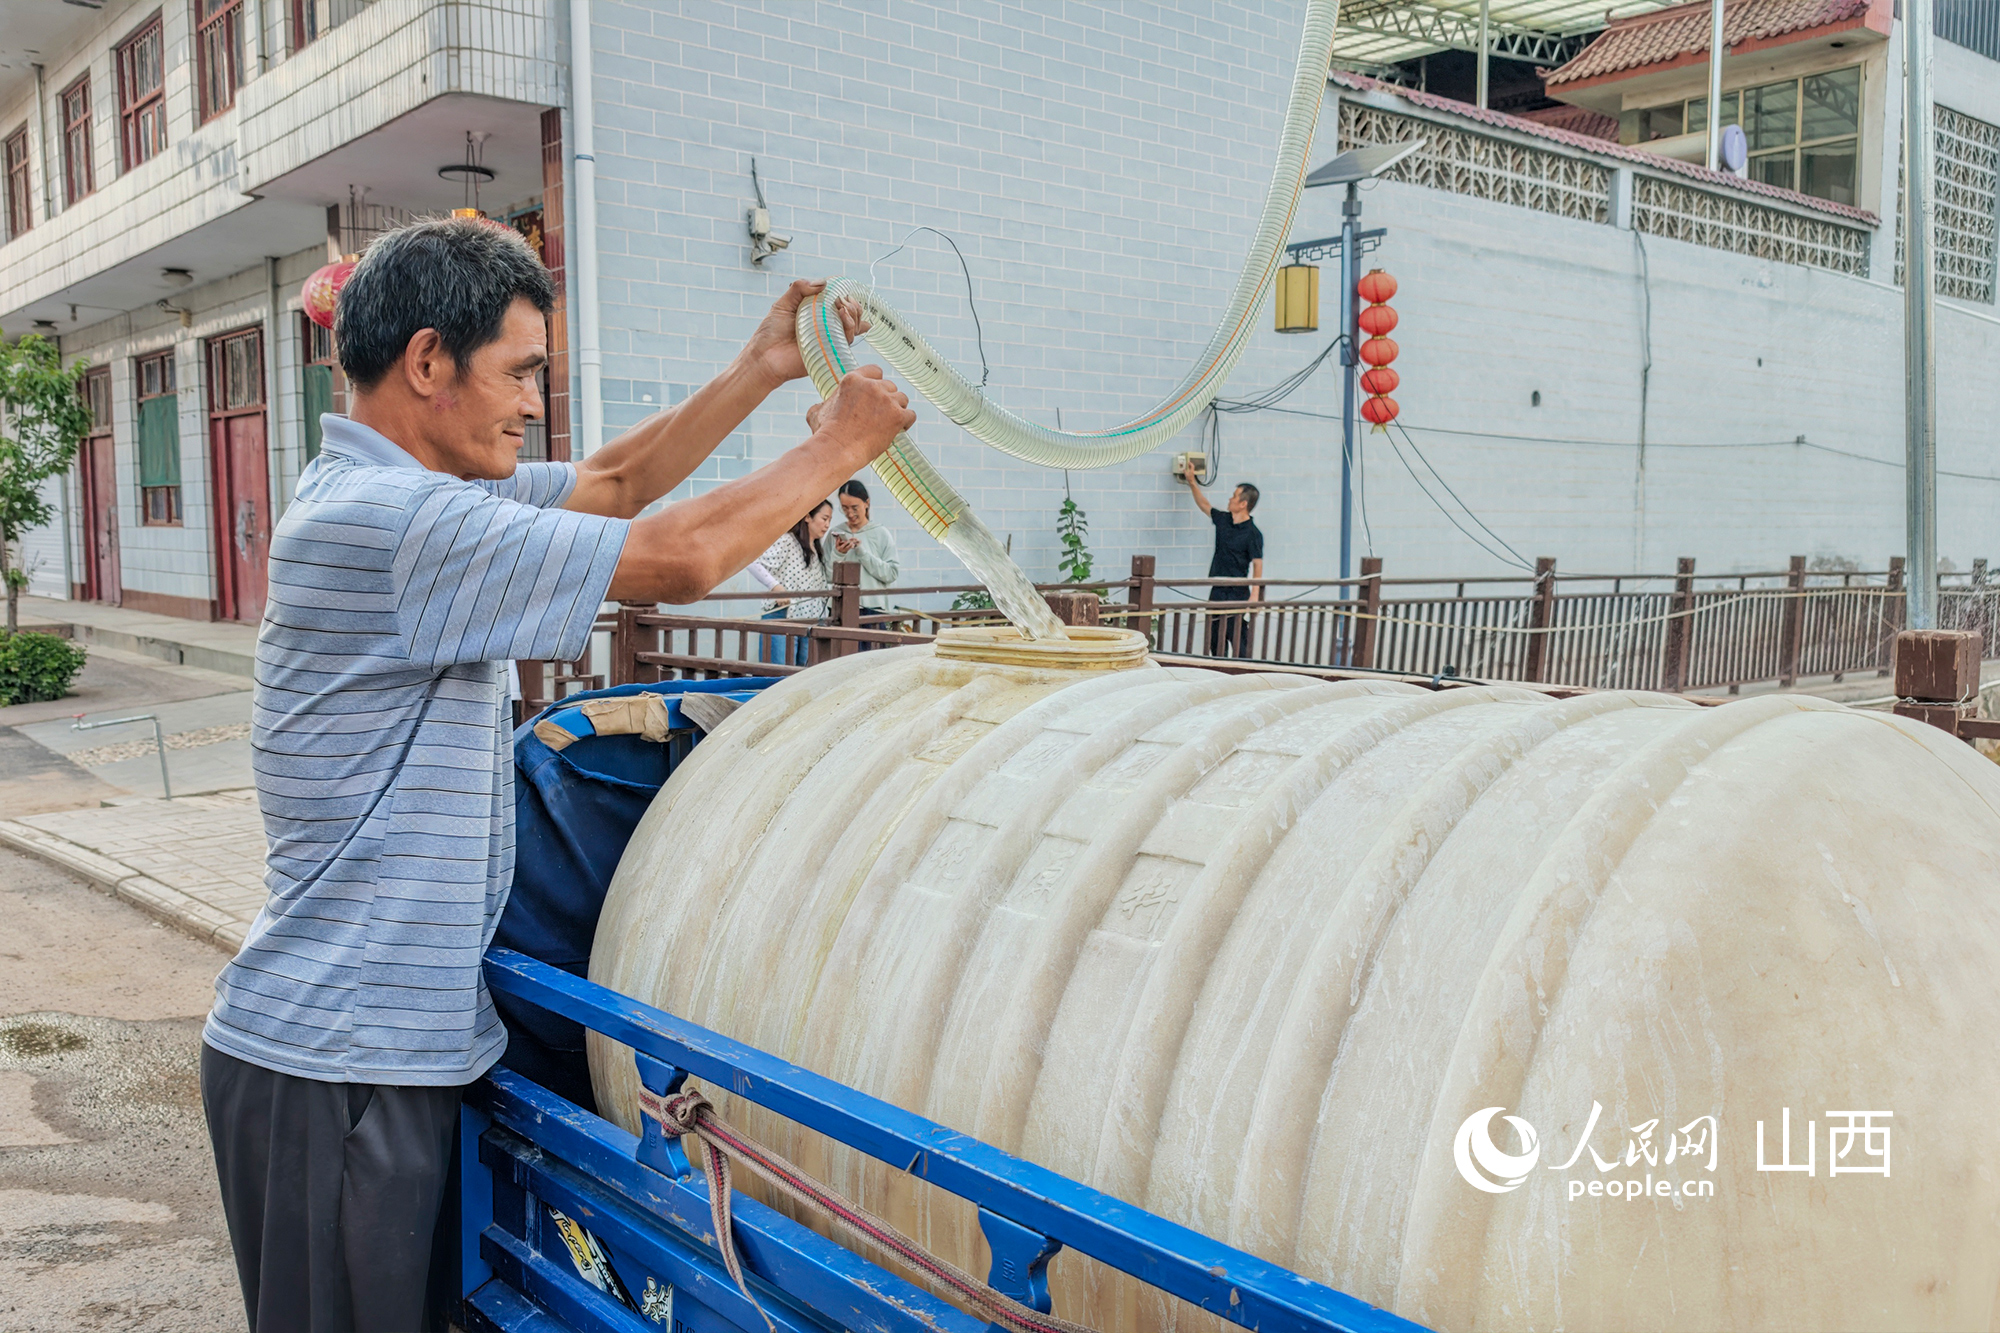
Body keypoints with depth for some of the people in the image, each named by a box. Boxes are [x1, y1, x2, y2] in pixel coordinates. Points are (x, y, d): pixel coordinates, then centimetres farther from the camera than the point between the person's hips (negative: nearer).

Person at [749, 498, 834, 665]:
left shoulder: (817, 550, 19)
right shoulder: (786, 541, -6)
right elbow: (755, 564, -15)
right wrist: (776, 587, -24)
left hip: (811, 621, 8)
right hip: (782, 619, -8)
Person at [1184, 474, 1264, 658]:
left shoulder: (1253, 534, -13)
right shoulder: (1223, 520, 7)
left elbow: (1257, 565, -15)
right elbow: (1204, 505, 24)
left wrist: (1254, 595, -22)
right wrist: (1192, 483, 20)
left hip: (1237, 594, -8)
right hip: (1217, 592, 8)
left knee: (1238, 640, -5)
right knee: (1215, 640, 12)